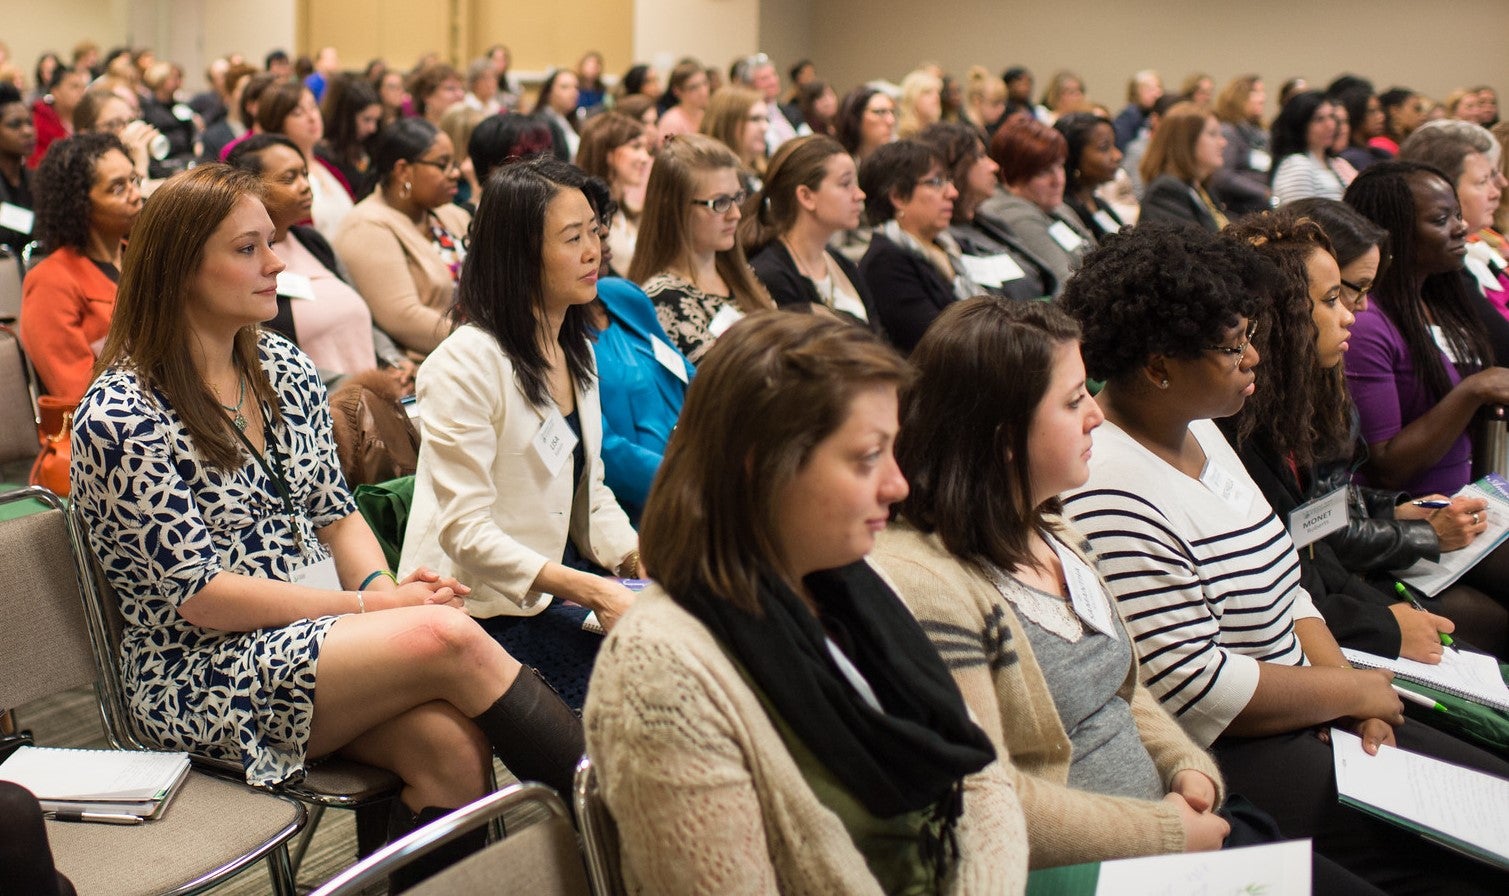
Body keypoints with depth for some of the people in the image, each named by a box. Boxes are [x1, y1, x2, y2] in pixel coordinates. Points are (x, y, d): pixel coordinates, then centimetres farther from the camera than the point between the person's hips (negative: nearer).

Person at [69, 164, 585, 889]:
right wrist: (368, 604, -17)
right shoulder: (120, 419, -13)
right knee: (446, 636, -27)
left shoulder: (284, 368, 9)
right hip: (203, 678, -6)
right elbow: (202, 596, -15)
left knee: (453, 741, -26)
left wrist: (383, 584, -9)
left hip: (318, 633, 6)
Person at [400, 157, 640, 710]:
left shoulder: (578, 352, 12)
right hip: (490, 610, -8)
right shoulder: (466, 364, -15)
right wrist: (594, 592, -27)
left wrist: (640, 557, -4)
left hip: (564, 583, 8)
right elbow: (466, 531, -20)